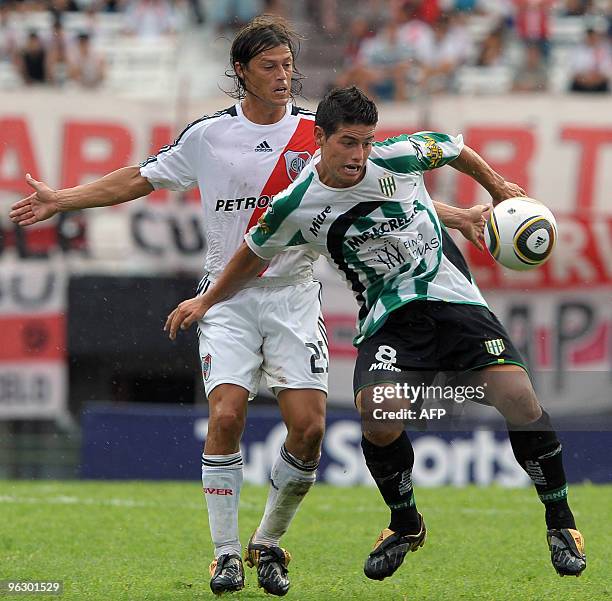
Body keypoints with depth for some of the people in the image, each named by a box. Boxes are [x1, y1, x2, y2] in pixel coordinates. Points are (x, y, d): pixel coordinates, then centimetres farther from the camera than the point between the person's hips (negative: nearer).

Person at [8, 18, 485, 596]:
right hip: (227, 296, -1)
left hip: (293, 296, 1)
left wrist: (456, 217, 0)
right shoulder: (207, 135, 2)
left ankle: (268, 544, 12)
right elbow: (138, 179, 12)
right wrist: (59, 200, 7)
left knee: (308, 427, -10)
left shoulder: (317, 133, 3)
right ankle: (225, 553, -4)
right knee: (226, 415, -18)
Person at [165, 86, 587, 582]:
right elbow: (255, 252, 13)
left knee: (518, 398, -17)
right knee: (378, 414, -26)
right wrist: (207, 301, 22)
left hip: (453, 296, 0)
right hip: (388, 317, 0)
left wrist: (498, 186, 23)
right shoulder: (296, 206, -8)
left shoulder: (398, 156, -9)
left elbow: (452, 147, 13)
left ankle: (560, 522, 4)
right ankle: (405, 526, 5)